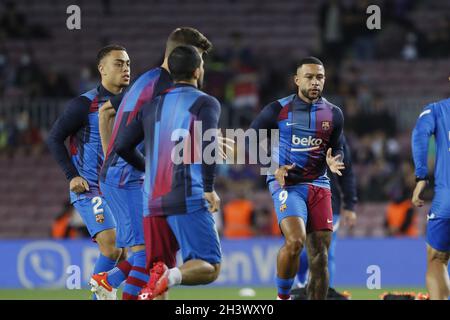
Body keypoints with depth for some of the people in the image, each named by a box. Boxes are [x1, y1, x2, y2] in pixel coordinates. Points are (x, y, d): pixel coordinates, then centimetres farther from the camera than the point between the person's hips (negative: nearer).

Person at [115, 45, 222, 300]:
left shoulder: (153, 104, 15)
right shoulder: (206, 103, 1)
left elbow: (123, 145, 13)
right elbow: (208, 144, -17)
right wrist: (209, 188, -11)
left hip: (153, 201, 5)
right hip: (189, 199, -5)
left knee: (161, 265, 17)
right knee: (209, 268, -2)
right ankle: (170, 277, -32)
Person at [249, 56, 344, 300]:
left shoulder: (333, 114, 9)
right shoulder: (278, 110, -2)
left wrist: (333, 162, -4)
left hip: (319, 186, 4)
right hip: (287, 184, -4)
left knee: (320, 256, 0)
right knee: (295, 241, -25)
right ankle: (282, 297, -5)